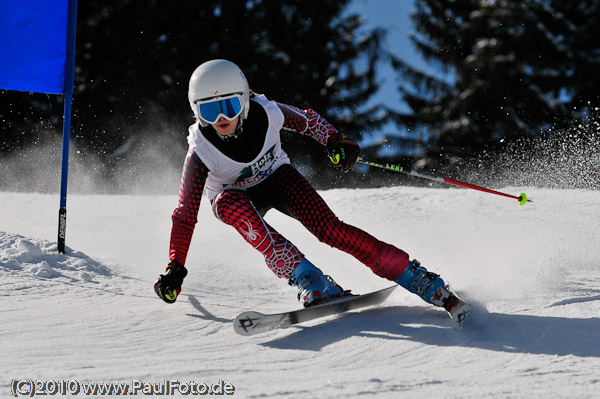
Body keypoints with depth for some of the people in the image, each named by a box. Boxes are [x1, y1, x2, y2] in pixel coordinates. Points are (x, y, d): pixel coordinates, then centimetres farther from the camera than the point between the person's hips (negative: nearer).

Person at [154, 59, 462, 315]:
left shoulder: (266, 114, -26)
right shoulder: (201, 151, -29)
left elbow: (309, 120, -4)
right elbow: (186, 211, -21)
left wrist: (337, 142, -22)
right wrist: (174, 268, -26)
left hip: (275, 177, 1)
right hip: (235, 195, -1)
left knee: (330, 229, -24)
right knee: (230, 204, -38)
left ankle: (421, 281, -22)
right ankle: (309, 281, -42)